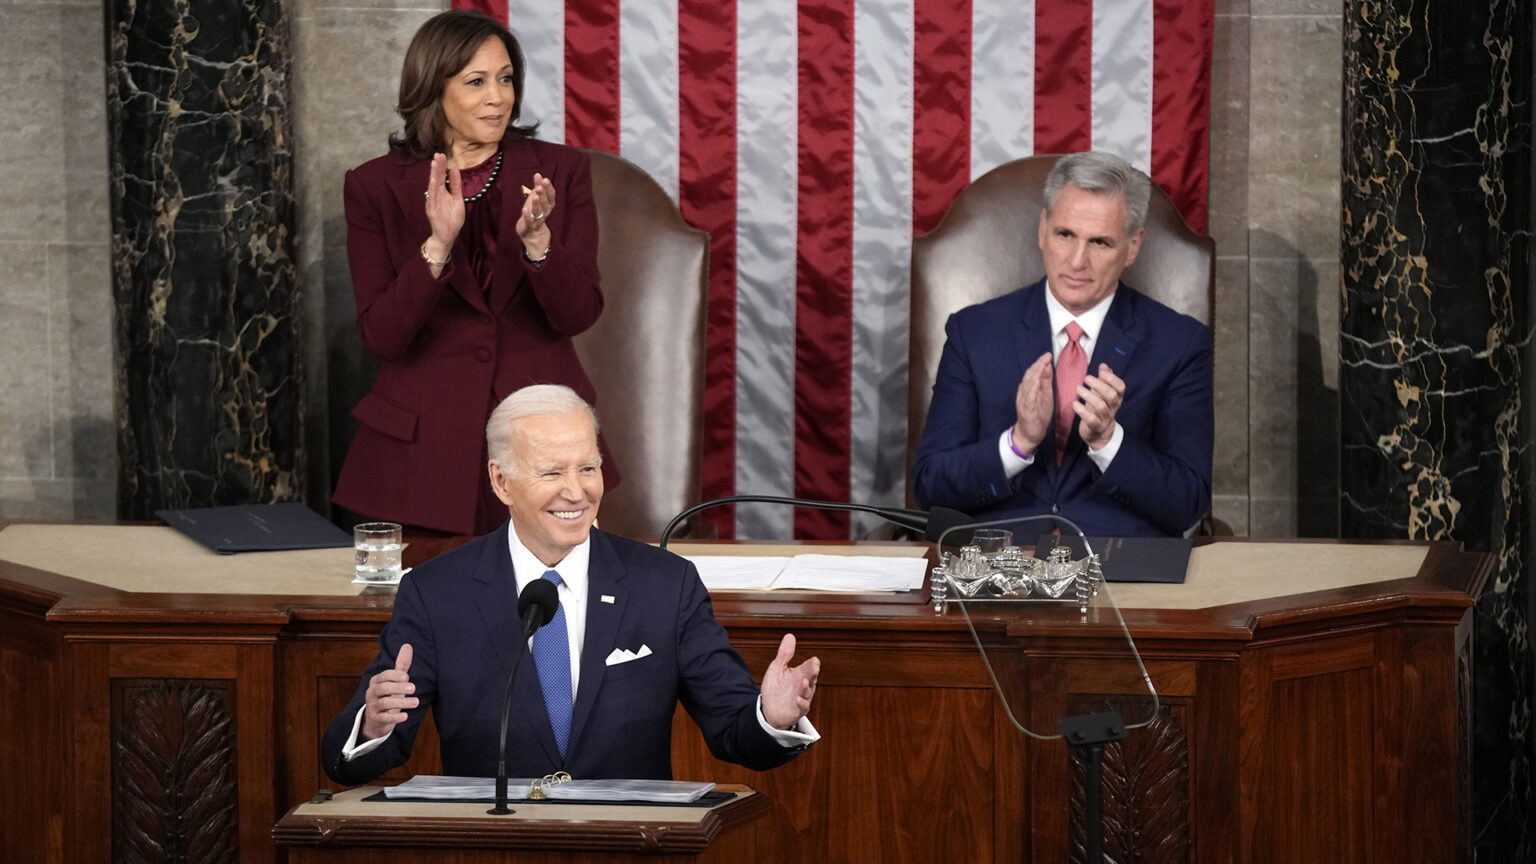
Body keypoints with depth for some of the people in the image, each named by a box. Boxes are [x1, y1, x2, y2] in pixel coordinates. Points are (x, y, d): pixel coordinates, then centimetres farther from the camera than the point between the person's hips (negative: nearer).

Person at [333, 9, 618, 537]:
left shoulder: (560, 171, 3)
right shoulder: (375, 188, 0)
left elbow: (578, 314, -3)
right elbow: (380, 336, -8)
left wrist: (537, 240, -21)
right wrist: (438, 245, -22)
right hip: (424, 446, -1)